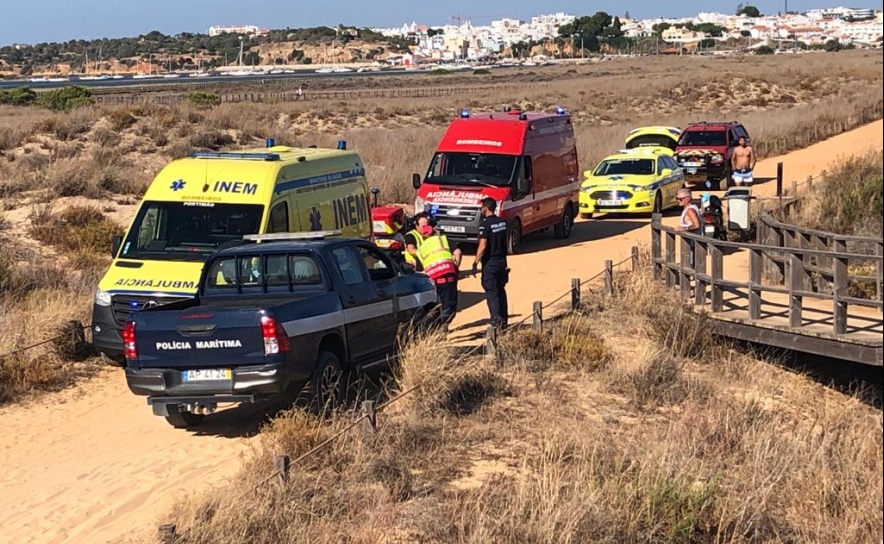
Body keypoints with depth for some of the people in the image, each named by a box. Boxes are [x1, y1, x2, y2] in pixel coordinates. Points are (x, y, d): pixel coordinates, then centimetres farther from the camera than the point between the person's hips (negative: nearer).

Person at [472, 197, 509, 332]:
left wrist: (475, 263, -17)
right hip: (502, 261, 7)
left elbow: (482, 246, -22)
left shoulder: (485, 224, -17)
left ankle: (496, 320, -14)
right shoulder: (503, 222, 6)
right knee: (501, 291, 15)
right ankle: (504, 321, 20)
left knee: (491, 293, -5)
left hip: (490, 263, -7)